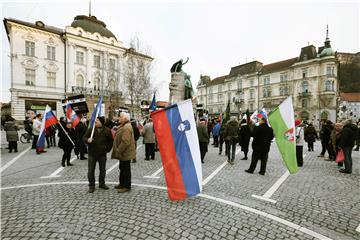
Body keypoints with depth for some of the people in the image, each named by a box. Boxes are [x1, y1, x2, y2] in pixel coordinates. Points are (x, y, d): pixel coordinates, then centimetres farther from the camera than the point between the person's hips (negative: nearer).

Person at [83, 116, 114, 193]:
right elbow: (84, 137, 0)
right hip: (92, 153, 0)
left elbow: (111, 141, 7)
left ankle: (102, 183, 30)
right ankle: (91, 185, 20)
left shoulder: (107, 130, -1)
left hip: (102, 154, 1)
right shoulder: (91, 129, -1)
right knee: (91, 170, 5)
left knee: (103, 170, 12)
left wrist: (108, 149, 1)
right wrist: (87, 140, -22)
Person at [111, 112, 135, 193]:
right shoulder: (123, 126, 13)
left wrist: (118, 151, -22)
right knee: (122, 168, 21)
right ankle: (122, 184, 36)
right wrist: (118, 150, 17)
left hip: (125, 153, -11)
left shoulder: (127, 127, -23)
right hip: (123, 152, 11)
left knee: (126, 169, 2)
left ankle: (127, 186, 15)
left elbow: (125, 142, -29)